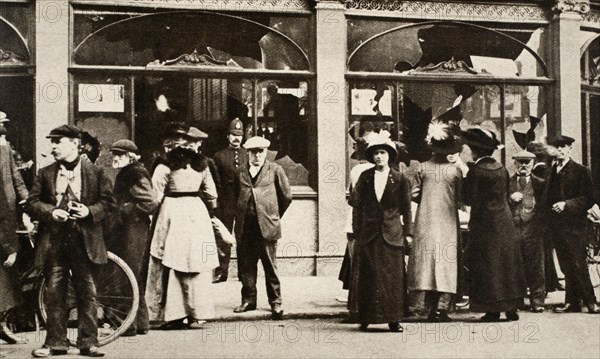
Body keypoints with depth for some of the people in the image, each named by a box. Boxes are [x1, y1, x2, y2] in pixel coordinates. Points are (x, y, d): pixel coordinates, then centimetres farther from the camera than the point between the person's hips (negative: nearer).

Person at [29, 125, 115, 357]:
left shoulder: (95, 172, 2)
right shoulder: (45, 174, 8)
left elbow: (108, 201, 3)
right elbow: (33, 201, 6)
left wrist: (90, 211, -14)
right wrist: (51, 212, -11)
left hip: (84, 241, -2)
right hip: (54, 240, 2)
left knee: (87, 293, 3)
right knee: (54, 293, 4)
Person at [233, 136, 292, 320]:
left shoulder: (275, 170, 3)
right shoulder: (240, 172, 12)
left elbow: (286, 196, 8)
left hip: (266, 225, -3)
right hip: (245, 226, 3)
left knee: (270, 265, -1)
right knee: (246, 265, 6)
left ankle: (275, 302, 6)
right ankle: (248, 299, 18)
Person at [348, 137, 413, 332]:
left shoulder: (399, 179, 4)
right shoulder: (365, 177, 7)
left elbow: (406, 208, 6)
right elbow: (357, 205, 7)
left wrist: (408, 232, 2)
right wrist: (357, 231, 1)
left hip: (392, 234, -1)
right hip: (368, 233, 1)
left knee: (393, 277, -1)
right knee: (367, 277, 2)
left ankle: (393, 319, 5)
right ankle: (365, 318, 11)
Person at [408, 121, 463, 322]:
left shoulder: (423, 168, -4)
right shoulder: (455, 171, -5)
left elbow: (415, 195, 0)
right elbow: (460, 198, 0)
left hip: (426, 222, 1)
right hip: (448, 222, -1)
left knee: (427, 262, 5)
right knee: (447, 262, 3)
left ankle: (430, 308, 4)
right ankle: (442, 307, -3)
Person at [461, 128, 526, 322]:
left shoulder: (476, 171, -14)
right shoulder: (502, 169, 5)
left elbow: (469, 199, -13)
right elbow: (505, 194, 13)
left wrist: (465, 179, 0)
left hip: (484, 223, -6)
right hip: (505, 222, 6)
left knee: (487, 265, 1)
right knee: (507, 262, 11)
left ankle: (492, 310, 0)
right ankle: (511, 307, 13)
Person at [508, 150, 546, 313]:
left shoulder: (539, 183, 13)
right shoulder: (507, 182, 15)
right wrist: (510, 199, -5)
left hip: (533, 228, -1)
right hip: (512, 227, 1)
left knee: (536, 265, -5)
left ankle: (537, 301, 0)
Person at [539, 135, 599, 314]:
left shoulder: (580, 171, -1)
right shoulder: (550, 172, 14)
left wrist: (566, 204, -17)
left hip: (574, 225, -5)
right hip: (556, 226, 5)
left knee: (578, 264, -8)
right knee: (566, 267, 7)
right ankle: (572, 302, 12)